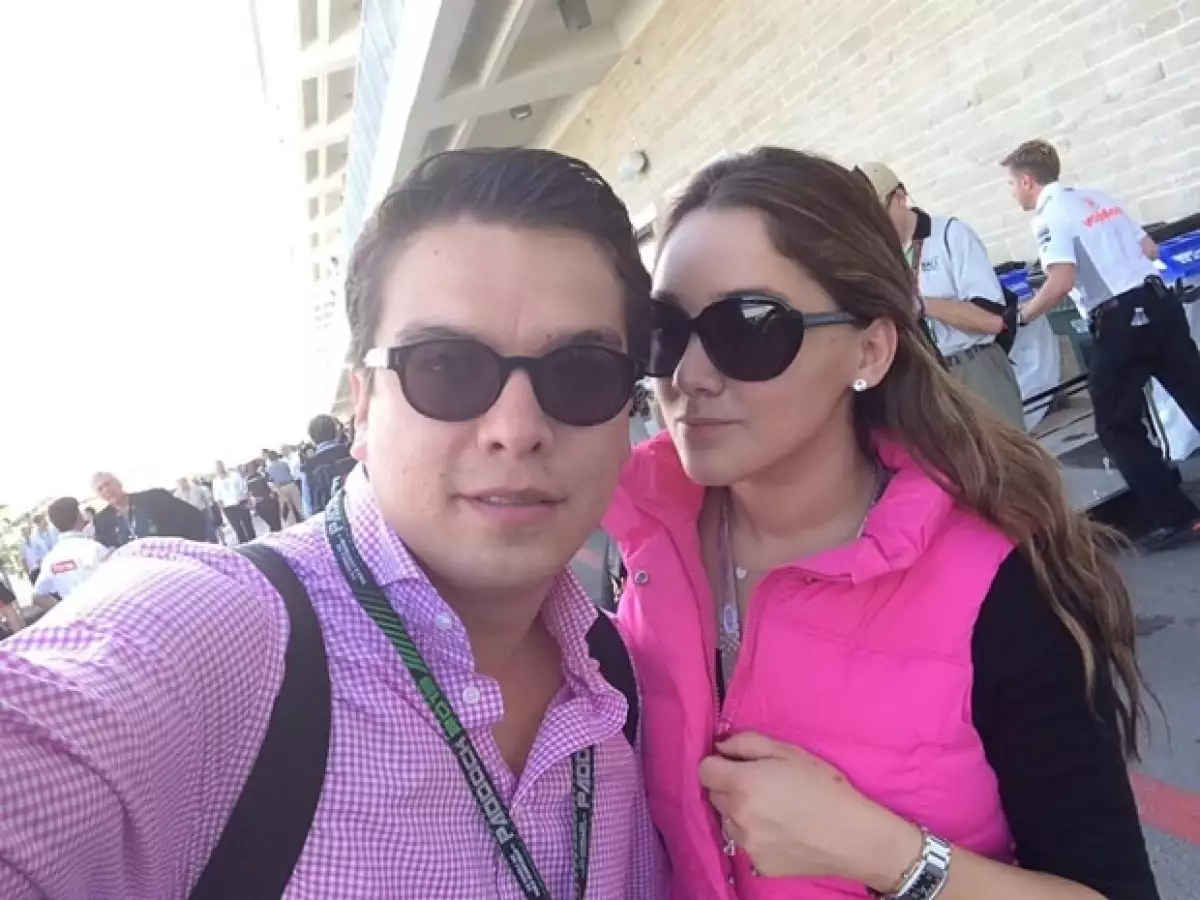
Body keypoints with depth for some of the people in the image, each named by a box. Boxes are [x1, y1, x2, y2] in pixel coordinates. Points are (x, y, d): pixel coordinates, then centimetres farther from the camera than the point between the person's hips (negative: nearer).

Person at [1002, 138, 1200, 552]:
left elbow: (1062, 281, -22)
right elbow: (1150, 249, 20)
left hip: (1120, 322, -8)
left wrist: (1021, 316, -10)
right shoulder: (1100, 198, 16)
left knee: (1117, 427, 4)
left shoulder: (1049, 215, -8)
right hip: (1160, 302, 8)